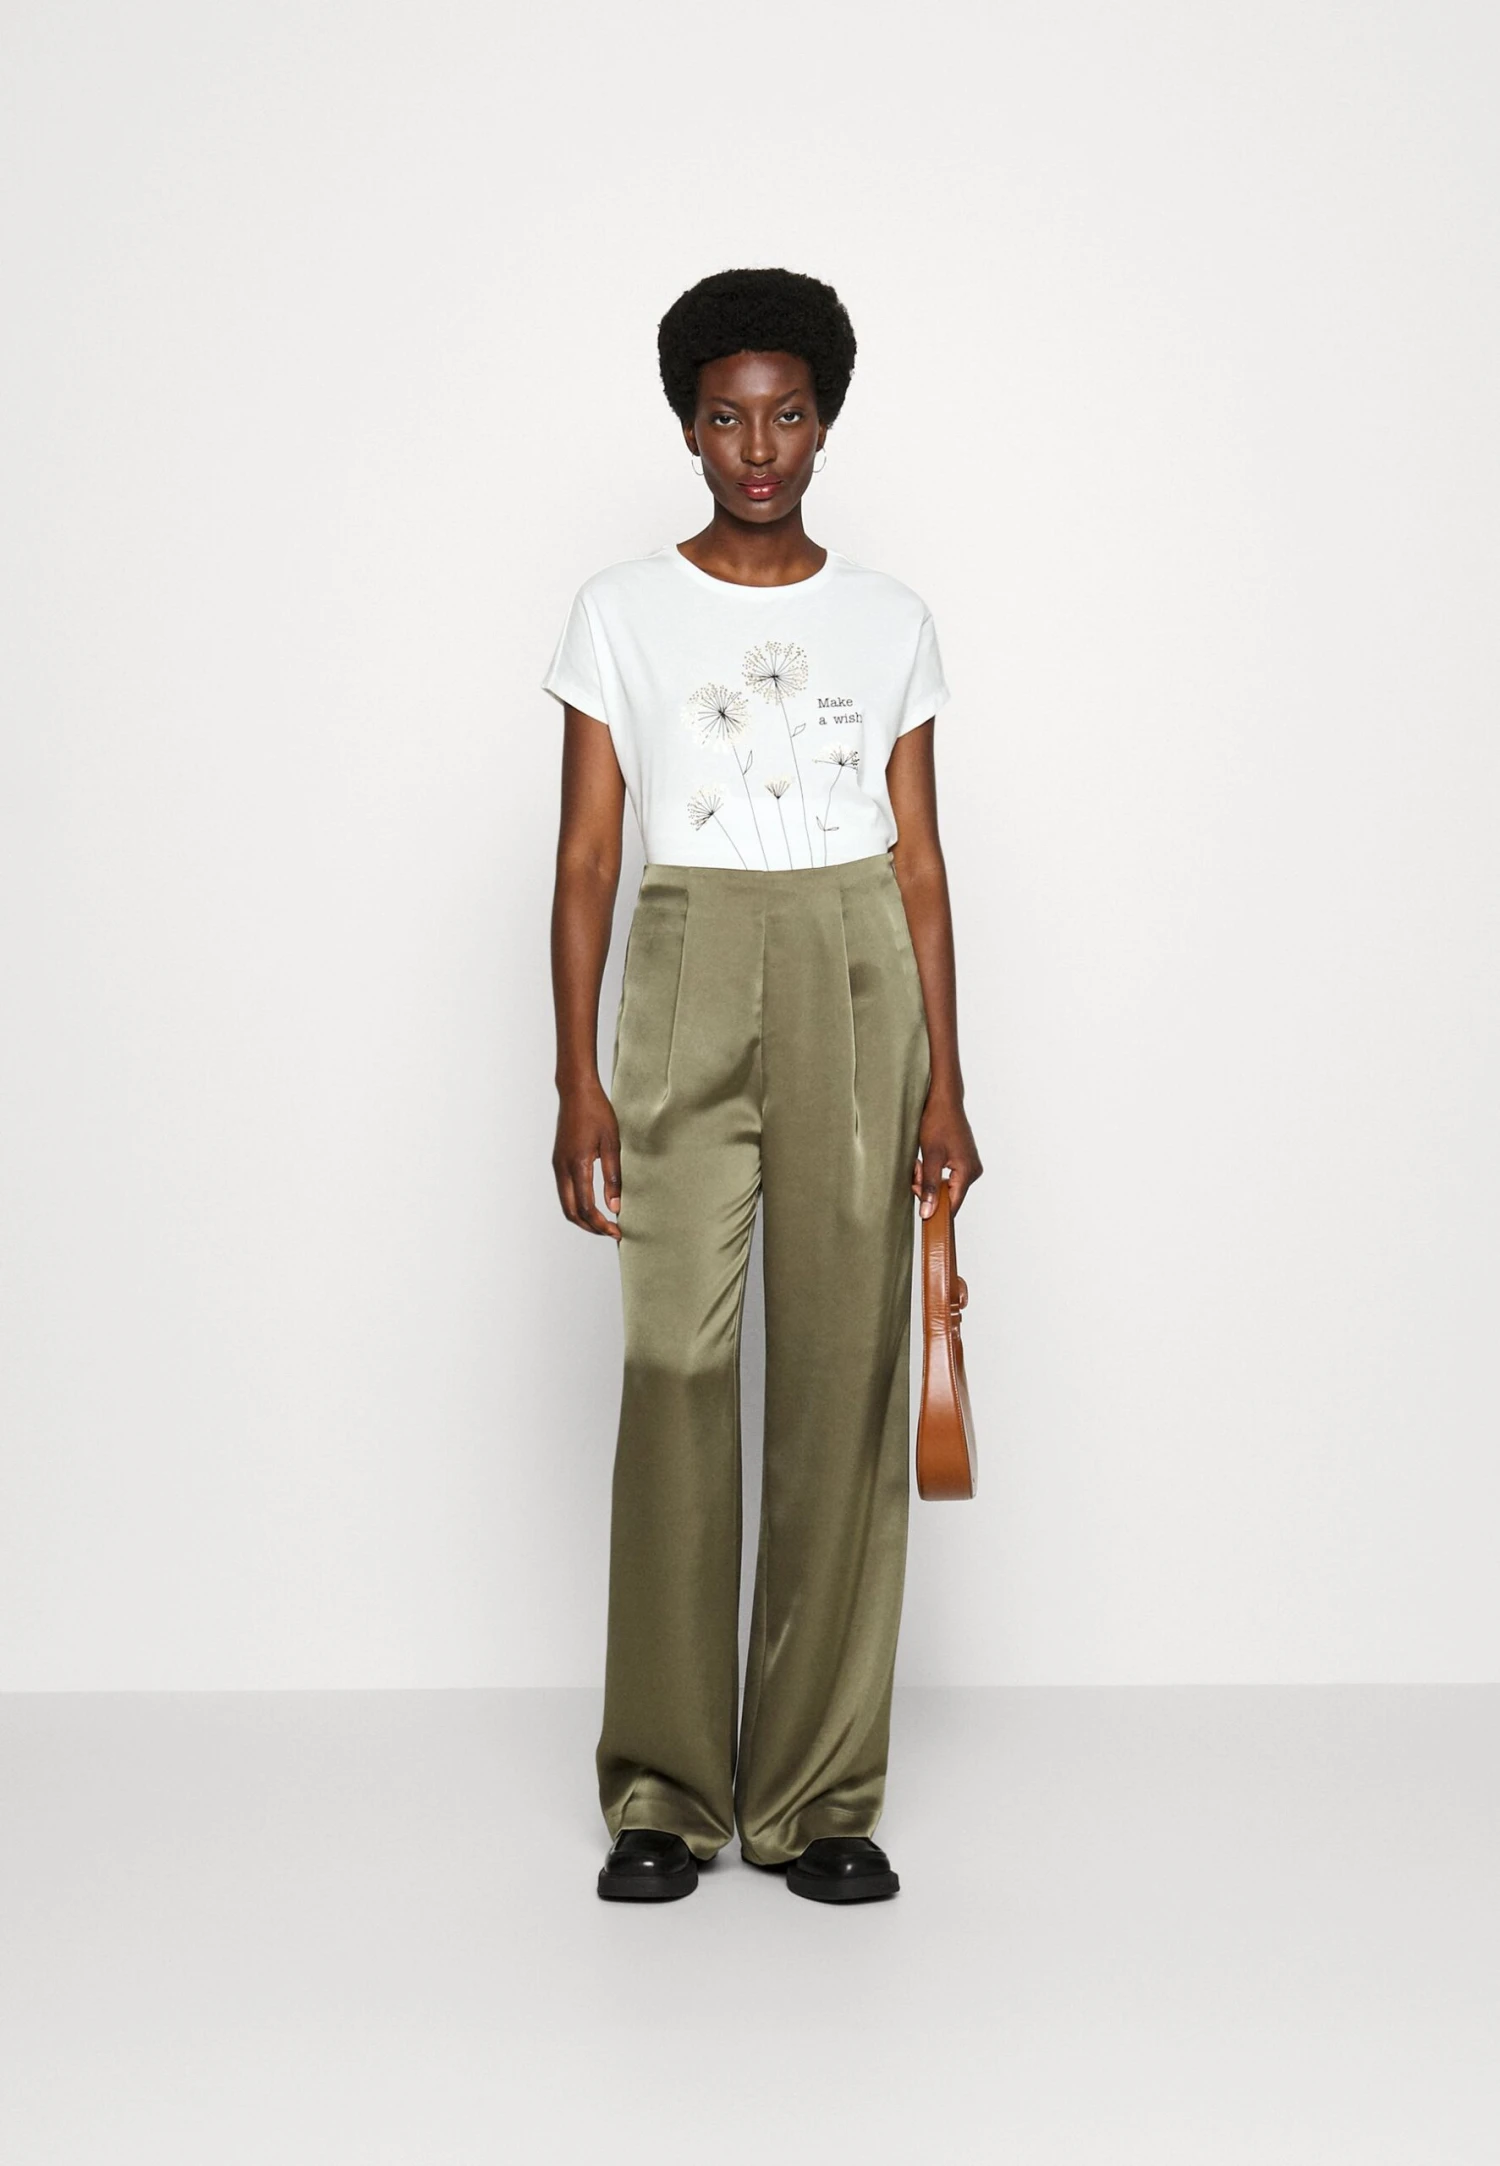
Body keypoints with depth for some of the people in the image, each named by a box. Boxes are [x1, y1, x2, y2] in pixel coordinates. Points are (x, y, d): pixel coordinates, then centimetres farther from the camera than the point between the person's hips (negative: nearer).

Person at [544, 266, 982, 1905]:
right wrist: (579, 1076, -5)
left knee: (844, 1373, -1)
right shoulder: (622, 612, 6)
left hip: (856, 992, 1)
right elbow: (585, 859, 3)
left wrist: (944, 1083, 3)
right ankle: (663, 1791, 6)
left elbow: (918, 867, 9)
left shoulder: (889, 623, 10)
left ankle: (821, 1797, 8)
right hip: (686, 988, -1)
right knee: (676, 1368, -5)